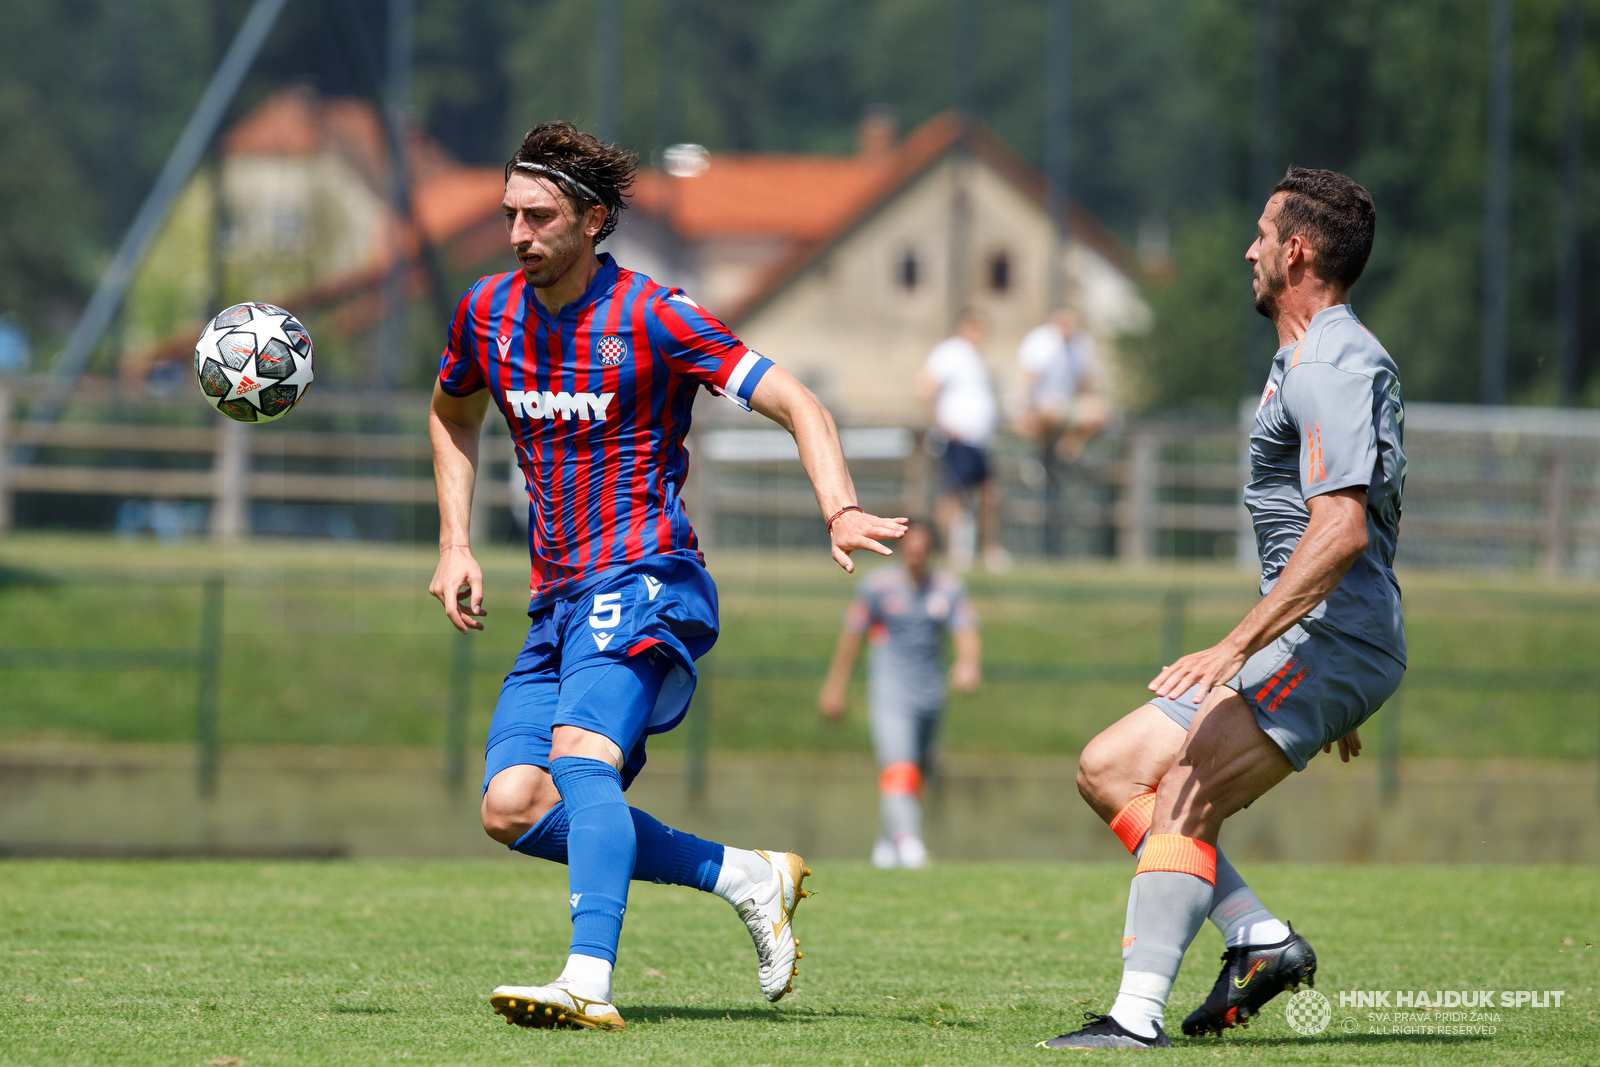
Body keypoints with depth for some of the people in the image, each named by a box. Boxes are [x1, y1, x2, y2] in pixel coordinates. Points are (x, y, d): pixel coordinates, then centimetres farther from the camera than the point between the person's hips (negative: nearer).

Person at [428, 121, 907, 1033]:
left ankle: (591, 983, -45)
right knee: (512, 807, -8)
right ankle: (745, 878, 3)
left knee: (580, 756, -31)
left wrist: (840, 511, -30)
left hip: (642, 582, -7)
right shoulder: (490, 313, 8)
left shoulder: (652, 317, -10)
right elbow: (454, 417, 29)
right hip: (557, 600, 7)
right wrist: (455, 544, 17)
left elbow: (797, 404, -13)